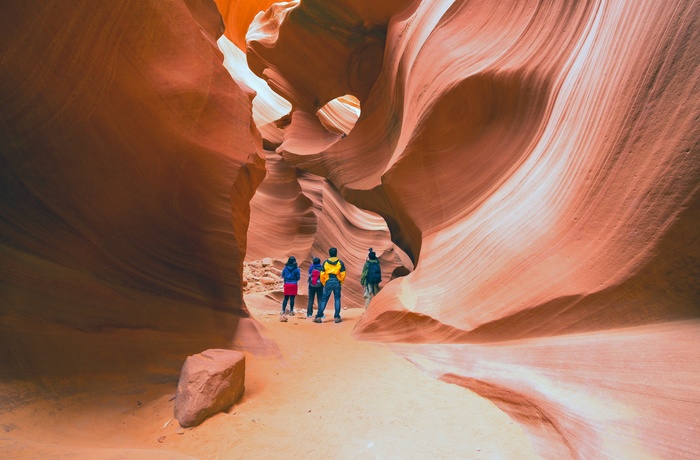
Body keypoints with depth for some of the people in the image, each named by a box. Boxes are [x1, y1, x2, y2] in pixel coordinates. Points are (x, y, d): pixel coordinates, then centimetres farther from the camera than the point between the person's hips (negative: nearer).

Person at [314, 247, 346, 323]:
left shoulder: (325, 262, 1)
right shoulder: (340, 262, 1)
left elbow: (322, 274, 0)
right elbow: (343, 274, -1)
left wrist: (323, 283, 12)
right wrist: (341, 282, 13)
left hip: (328, 282, 0)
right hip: (337, 282, 0)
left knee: (324, 299, 3)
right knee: (337, 299, 7)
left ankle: (318, 317, 2)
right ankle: (337, 317, 6)